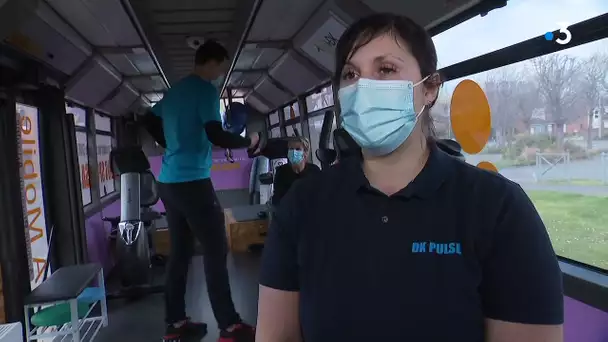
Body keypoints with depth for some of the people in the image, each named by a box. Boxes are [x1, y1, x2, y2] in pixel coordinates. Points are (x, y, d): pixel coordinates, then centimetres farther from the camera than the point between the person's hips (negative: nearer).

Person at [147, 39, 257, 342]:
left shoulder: (173, 91, 17)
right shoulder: (206, 90, -9)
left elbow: (150, 122, 28)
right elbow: (216, 136, -18)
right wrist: (248, 141, -4)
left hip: (168, 181, 9)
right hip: (192, 181, -9)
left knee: (179, 252, 12)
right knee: (216, 252, -4)